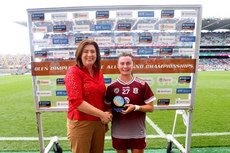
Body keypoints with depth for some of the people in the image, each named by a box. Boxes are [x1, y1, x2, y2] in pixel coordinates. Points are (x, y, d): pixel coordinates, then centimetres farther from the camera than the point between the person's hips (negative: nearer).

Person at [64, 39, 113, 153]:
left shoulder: (98, 73, 8)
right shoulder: (74, 72, -11)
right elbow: (76, 102, -18)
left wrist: (105, 120, 11)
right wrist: (101, 114, -15)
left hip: (98, 123, 6)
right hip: (80, 123, -5)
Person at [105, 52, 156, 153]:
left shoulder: (142, 85, -6)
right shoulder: (112, 86, -4)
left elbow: (151, 107, -3)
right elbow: (108, 108, 5)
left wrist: (135, 107, -17)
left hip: (137, 132, 0)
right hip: (118, 132, 1)